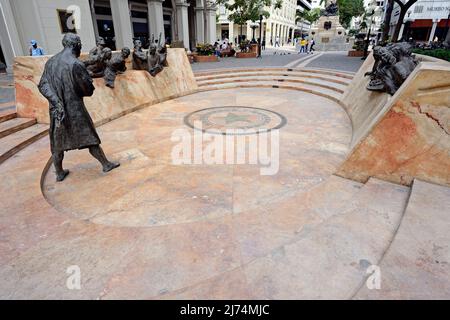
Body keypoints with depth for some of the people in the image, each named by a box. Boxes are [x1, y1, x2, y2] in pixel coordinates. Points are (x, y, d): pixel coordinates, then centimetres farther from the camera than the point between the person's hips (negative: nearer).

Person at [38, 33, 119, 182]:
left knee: (57, 144, 15)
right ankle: (106, 164, 20)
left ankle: (59, 173, 26)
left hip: (56, 110, 6)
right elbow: (89, 89, -12)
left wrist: (56, 101, -12)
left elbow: (43, 85, -2)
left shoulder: (50, 62, 4)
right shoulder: (76, 64, -16)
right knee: (90, 139, 7)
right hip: (75, 110, -5)